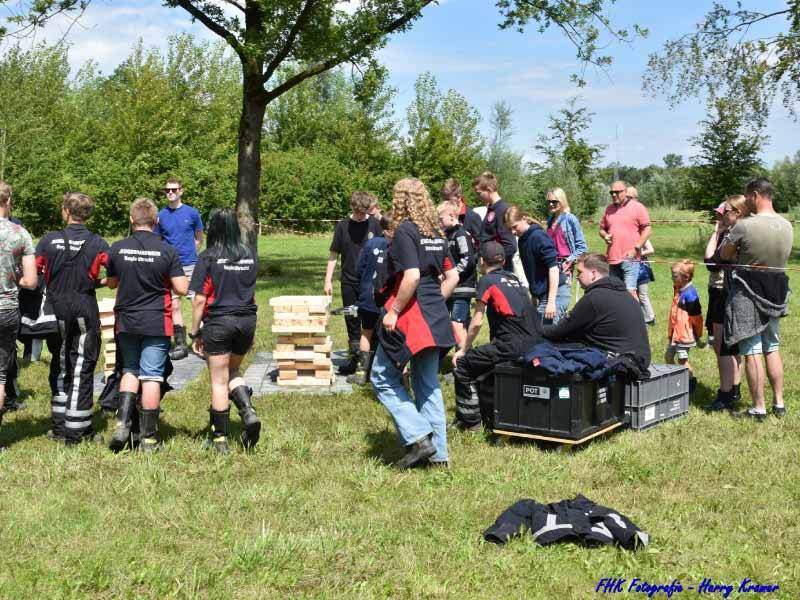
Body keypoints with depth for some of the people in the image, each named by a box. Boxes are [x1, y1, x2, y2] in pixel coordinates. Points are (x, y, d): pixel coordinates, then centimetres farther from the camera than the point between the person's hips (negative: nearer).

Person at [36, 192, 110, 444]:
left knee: (60, 369, 15)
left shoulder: (49, 240, -5)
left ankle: (60, 427, 20)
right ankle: (76, 430, 6)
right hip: (85, 311, -1)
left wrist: (49, 284, 11)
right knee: (82, 370, 5)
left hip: (56, 310, 1)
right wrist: (96, 282, 3)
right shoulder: (97, 243, -7)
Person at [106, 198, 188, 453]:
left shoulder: (117, 248, -2)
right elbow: (182, 289, -9)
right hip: (156, 322, -2)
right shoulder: (167, 251, -9)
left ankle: (122, 423, 4)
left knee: (130, 371, 19)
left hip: (126, 322, 3)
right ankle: (148, 437, 5)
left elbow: (112, 283, 12)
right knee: (151, 377, 1)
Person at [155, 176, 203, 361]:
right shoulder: (161, 215, 4)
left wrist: (188, 253, 5)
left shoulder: (192, 212, 0)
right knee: (174, 306, 6)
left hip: (190, 265, -2)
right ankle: (181, 345, 15)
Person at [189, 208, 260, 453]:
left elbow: (200, 299, -10)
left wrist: (195, 332, -2)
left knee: (219, 382, 5)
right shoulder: (249, 255, 6)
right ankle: (248, 412, -1)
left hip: (219, 322, -5)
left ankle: (220, 439, 10)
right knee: (232, 371, 23)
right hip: (247, 321, 5)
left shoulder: (208, 258, -9)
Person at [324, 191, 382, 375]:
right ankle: (353, 359, 20)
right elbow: (334, 254, 5)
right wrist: (328, 280, 0)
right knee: (352, 321, 9)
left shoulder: (375, 224, -3)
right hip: (349, 282, 2)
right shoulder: (343, 226, 0)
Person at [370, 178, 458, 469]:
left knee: (383, 378, 5)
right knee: (428, 384, 13)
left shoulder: (404, 231, -12)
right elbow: (452, 276, 14)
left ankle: (418, 438, -3)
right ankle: (437, 453, 15)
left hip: (410, 316, -8)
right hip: (435, 318, 8)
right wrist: (436, 301, 16)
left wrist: (394, 311, -16)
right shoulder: (436, 234, 12)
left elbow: (412, 276, -22)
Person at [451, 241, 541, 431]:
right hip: (534, 343, 8)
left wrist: (463, 350, 12)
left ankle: (470, 421, 12)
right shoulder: (514, 278, 20)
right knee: (482, 360, 30)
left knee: (463, 364, 8)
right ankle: (489, 414, 36)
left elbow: (477, 322, -2)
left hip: (513, 346, -8)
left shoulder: (487, 280, 0)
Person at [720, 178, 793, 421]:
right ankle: (779, 403, 23)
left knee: (752, 351, 0)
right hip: (777, 291, 6)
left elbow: (723, 255, -6)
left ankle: (758, 408, 4)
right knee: (772, 348, 18)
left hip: (748, 293, -6)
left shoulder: (744, 226, -18)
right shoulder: (787, 226, 1)